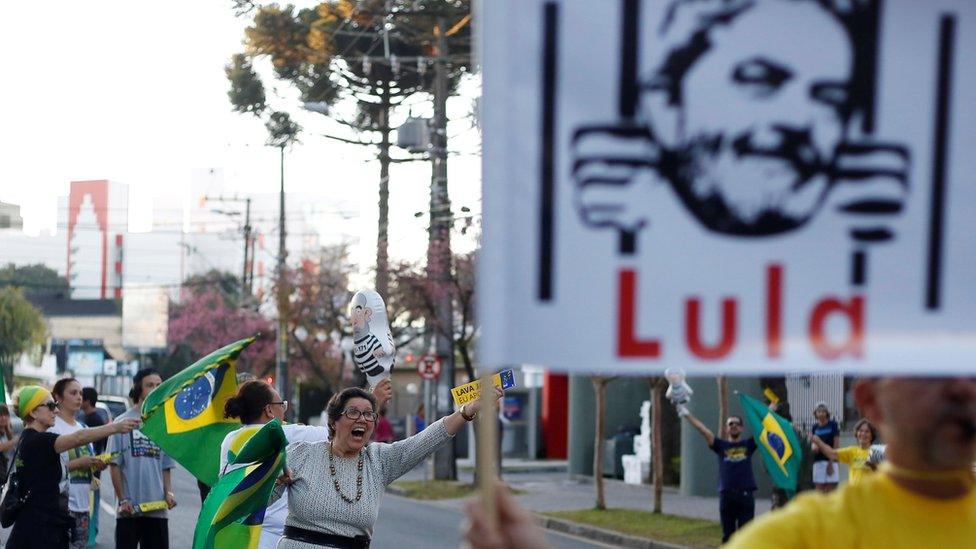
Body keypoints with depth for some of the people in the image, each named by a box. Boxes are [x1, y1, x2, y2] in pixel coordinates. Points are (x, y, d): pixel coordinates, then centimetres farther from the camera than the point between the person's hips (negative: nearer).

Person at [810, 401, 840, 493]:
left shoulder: (833, 425, 0)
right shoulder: (815, 427, 12)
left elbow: (836, 444, -4)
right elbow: (813, 442, 14)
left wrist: (831, 463, -9)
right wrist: (813, 447, -12)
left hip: (831, 460, -4)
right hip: (818, 461, 4)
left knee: (830, 491, -4)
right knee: (819, 491, 1)